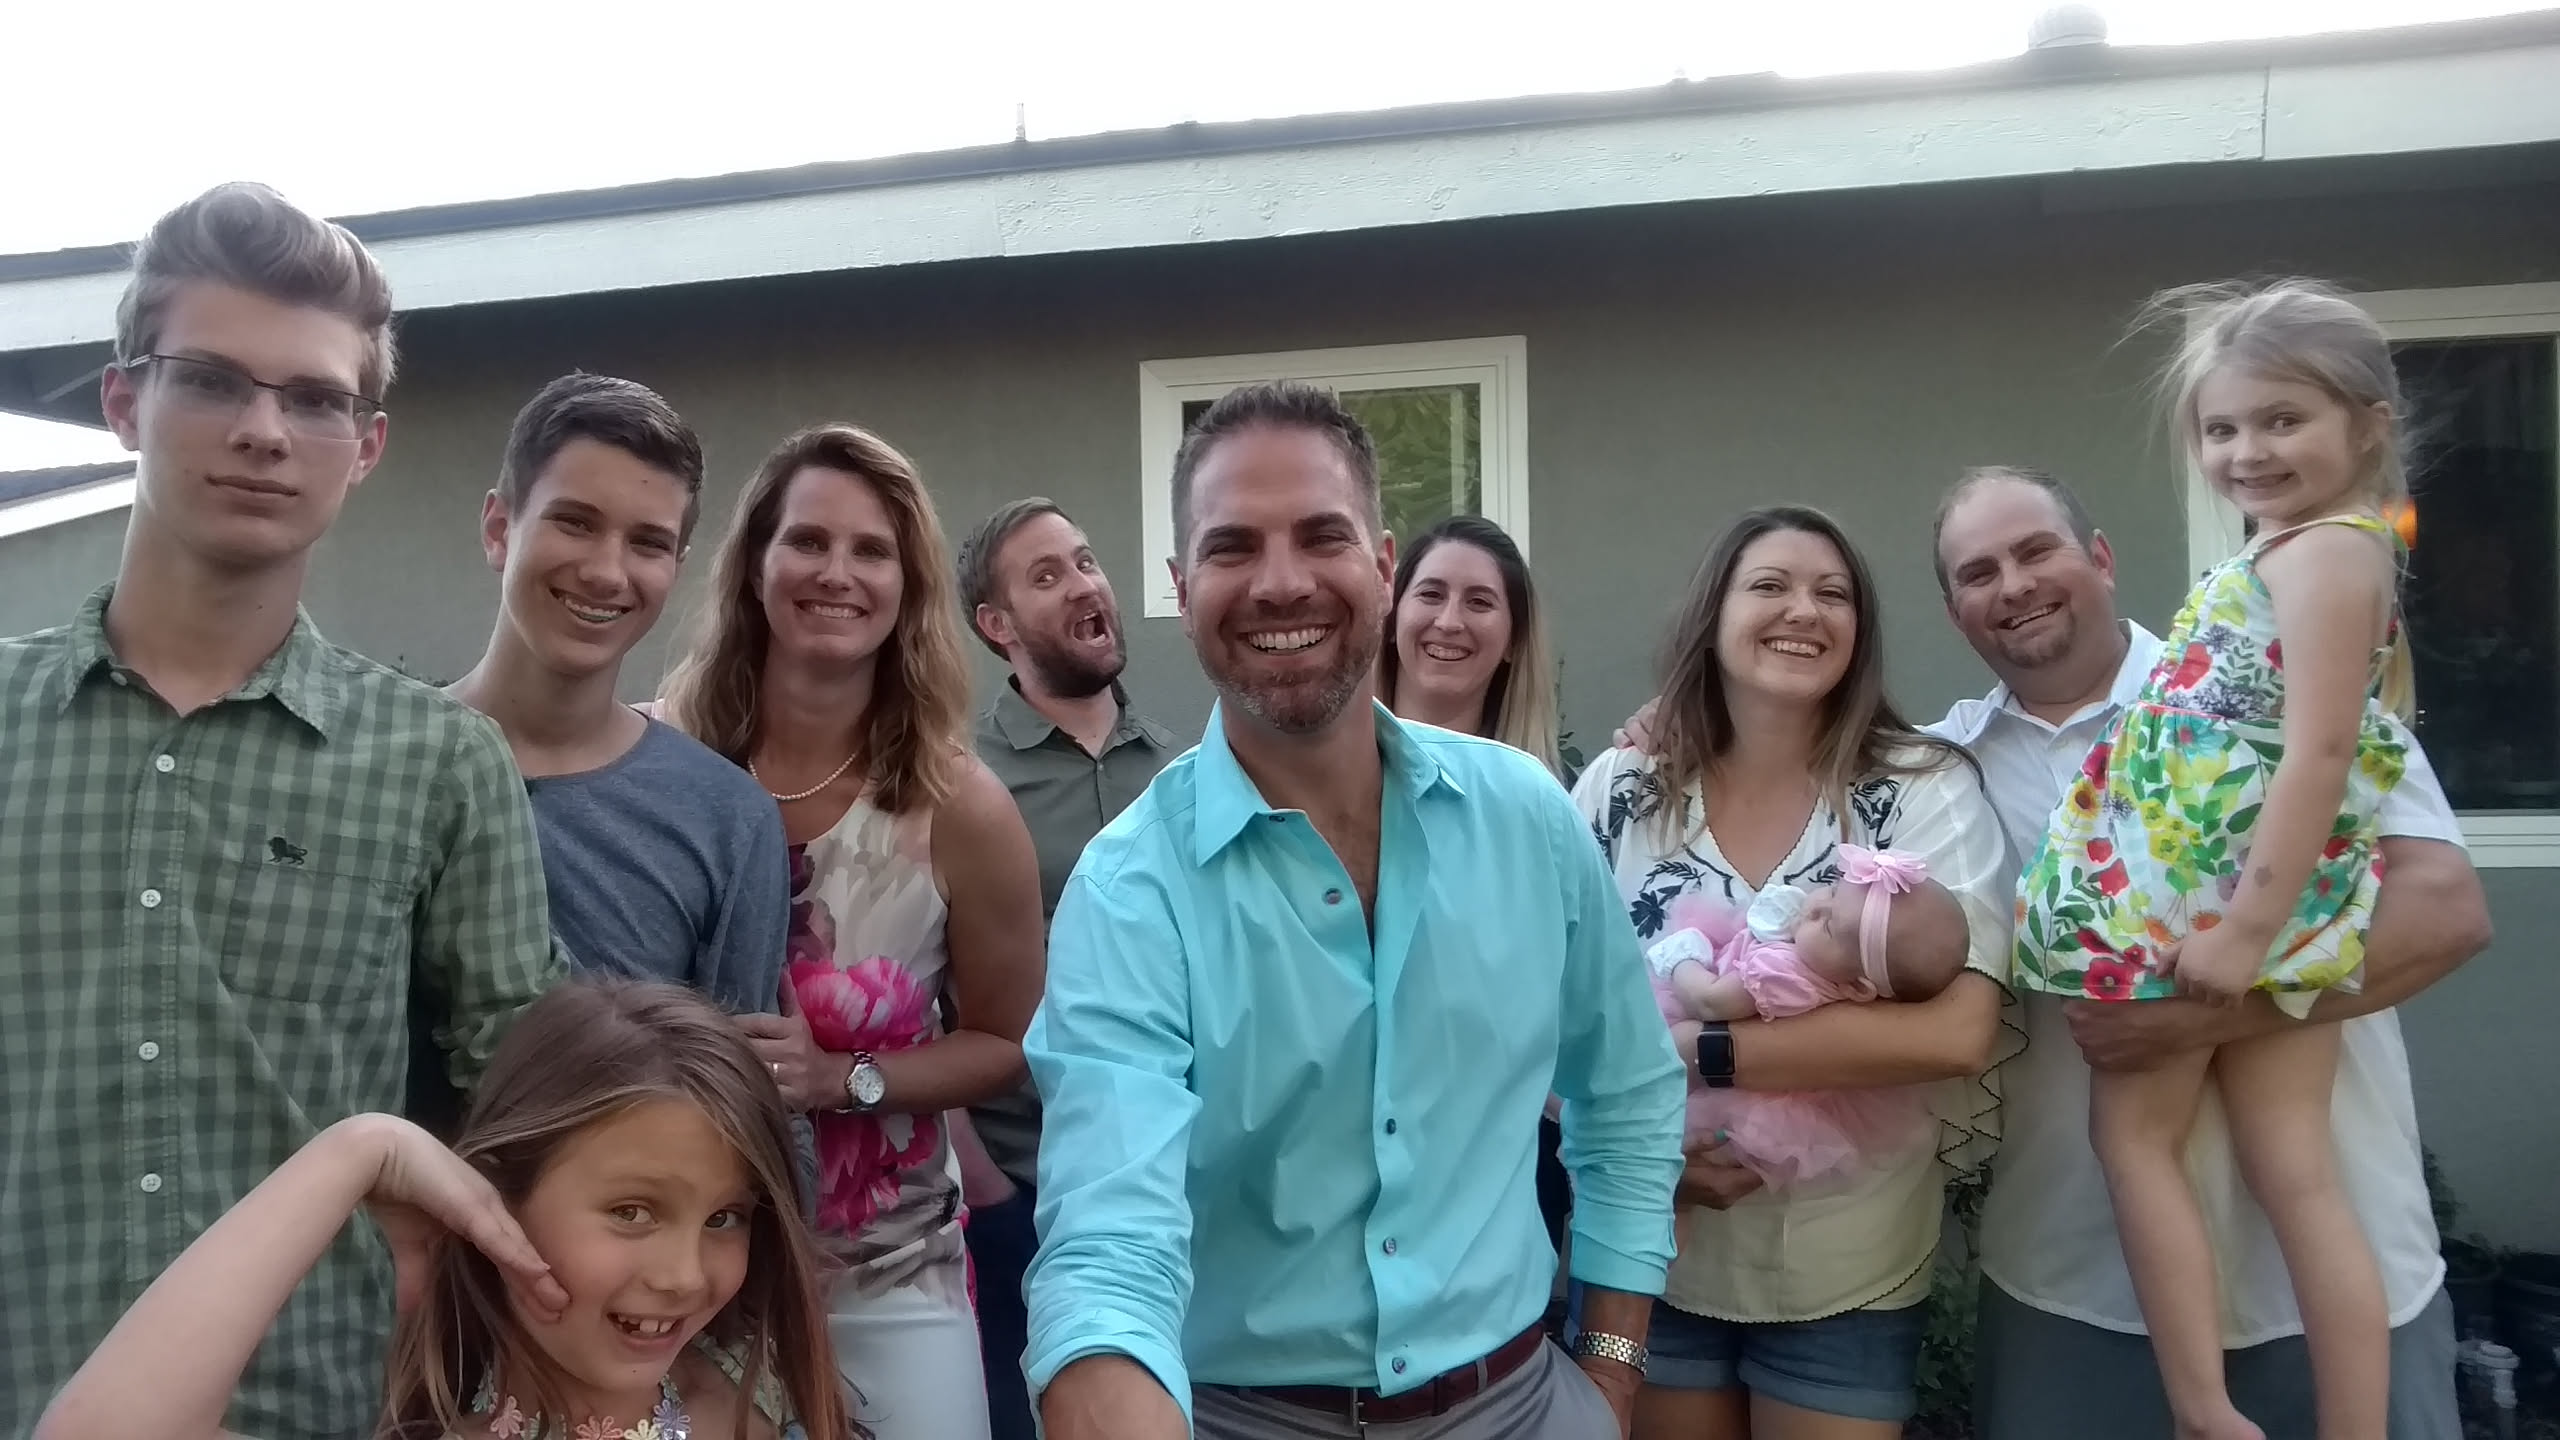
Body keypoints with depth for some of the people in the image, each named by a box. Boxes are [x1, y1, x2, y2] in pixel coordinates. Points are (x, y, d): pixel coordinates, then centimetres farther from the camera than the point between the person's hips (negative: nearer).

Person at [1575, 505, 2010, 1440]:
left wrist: (1693, 1052, -23)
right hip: (1647, 1258, 2)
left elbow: (1957, 1030, -22)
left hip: (1847, 1276, -1)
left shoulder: (1928, 792, -10)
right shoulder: (1620, 791, -5)